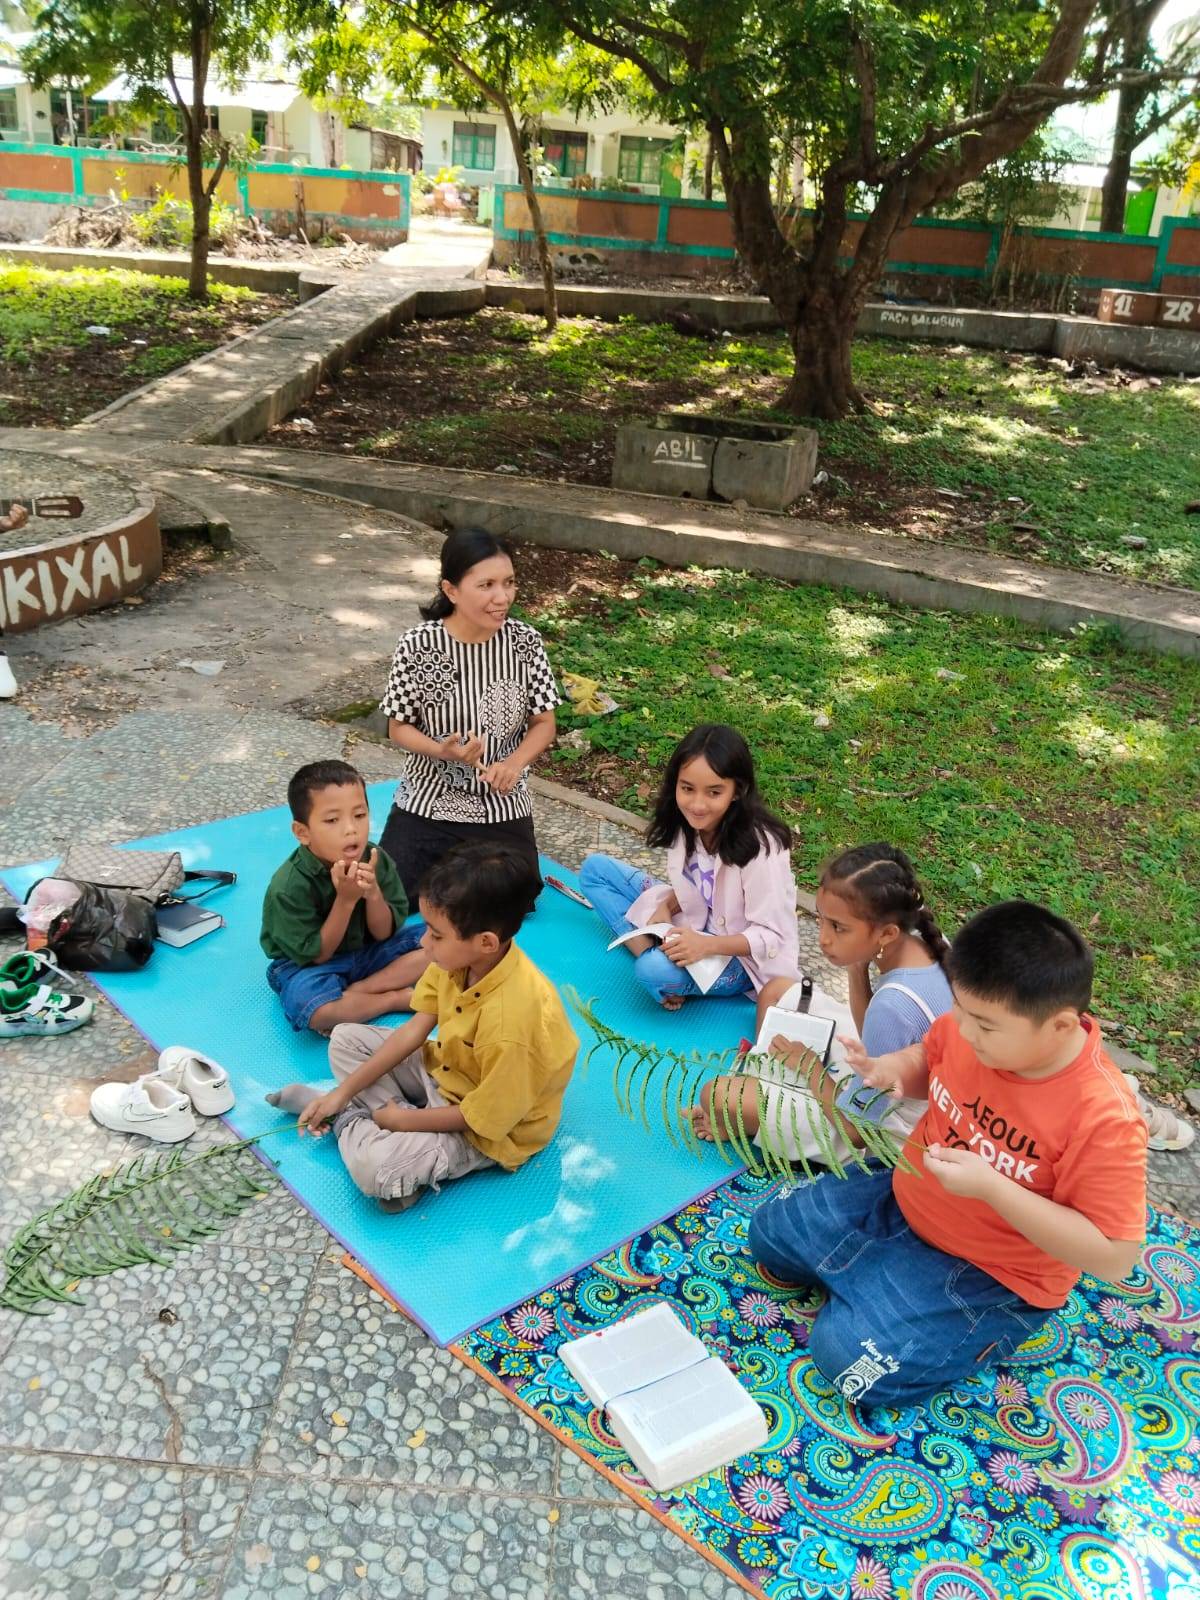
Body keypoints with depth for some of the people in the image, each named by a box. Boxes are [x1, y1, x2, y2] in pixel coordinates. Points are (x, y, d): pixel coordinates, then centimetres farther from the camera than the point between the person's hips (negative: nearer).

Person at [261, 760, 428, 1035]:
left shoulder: (375, 859, -13)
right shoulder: (289, 887, -25)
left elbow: (383, 934, -6)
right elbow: (315, 956, -19)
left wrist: (373, 893, -27)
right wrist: (345, 899, -31)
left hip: (367, 951, 5)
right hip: (307, 965, -5)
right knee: (313, 1009, -39)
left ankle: (356, 992, -18)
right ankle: (402, 997, -17)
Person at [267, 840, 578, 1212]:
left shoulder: (510, 1020, -39)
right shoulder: (458, 958, -16)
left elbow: (485, 1118, -27)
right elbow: (414, 1030, -5)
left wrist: (404, 1119, -16)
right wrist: (344, 1090, -6)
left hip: (489, 1131, -8)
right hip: (444, 1067, 8)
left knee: (373, 1167, -27)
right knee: (345, 1040, 10)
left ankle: (350, 1122, 1)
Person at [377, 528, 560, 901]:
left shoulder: (525, 642, -11)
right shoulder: (418, 645, -16)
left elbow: (543, 723, -2)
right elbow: (399, 728, -6)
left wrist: (514, 764, -21)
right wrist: (442, 751, -26)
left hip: (503, 808, 2)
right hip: (429, 804, -1)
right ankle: (448, 860, 25)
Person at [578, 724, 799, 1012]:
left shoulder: (759, 846, -29)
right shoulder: (688, 823, -11)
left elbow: (772, 936, -23)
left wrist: (707, 945, -37)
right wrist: (666, 908, -13)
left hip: (742, 956, -7)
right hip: (694, 925, 7)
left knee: (655, 972, -38)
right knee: (595, 869, -1)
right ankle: (653, 954, -13)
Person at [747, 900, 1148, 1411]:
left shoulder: (1105, 1117, -32)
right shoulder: (975, 1019, -17)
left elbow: (1114, 1258, -27)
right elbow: (929, 1058, 7)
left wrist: (990, 1187, -35)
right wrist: (890, 1070, -18)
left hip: (989, 1273, -6)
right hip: (903, 1198, 7)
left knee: (847, 1354, -20)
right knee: (771, 1232, 8)